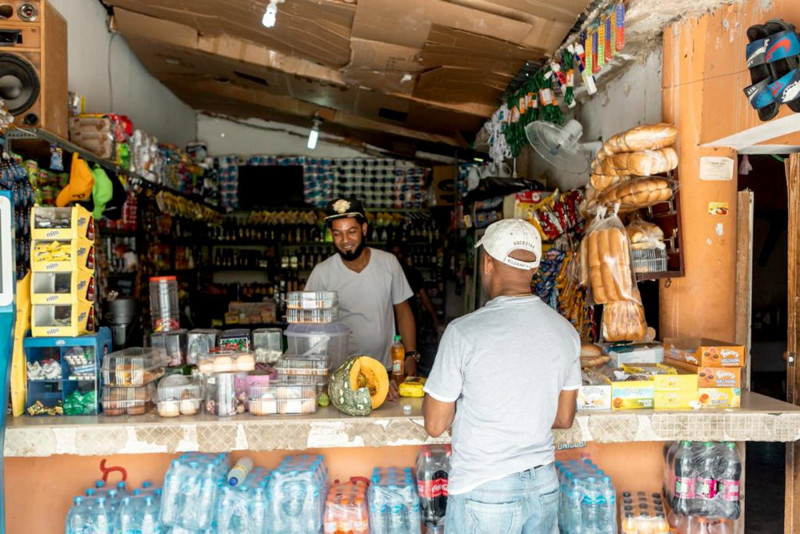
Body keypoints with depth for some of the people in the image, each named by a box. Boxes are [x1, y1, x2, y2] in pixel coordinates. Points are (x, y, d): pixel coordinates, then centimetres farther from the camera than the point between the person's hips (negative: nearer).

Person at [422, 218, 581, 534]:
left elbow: (435, 425, -11)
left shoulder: (464, 331, -19)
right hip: (544, 486, 5)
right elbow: (564, 418, 7)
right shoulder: (565, 331, -4)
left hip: (483, 494, -4)